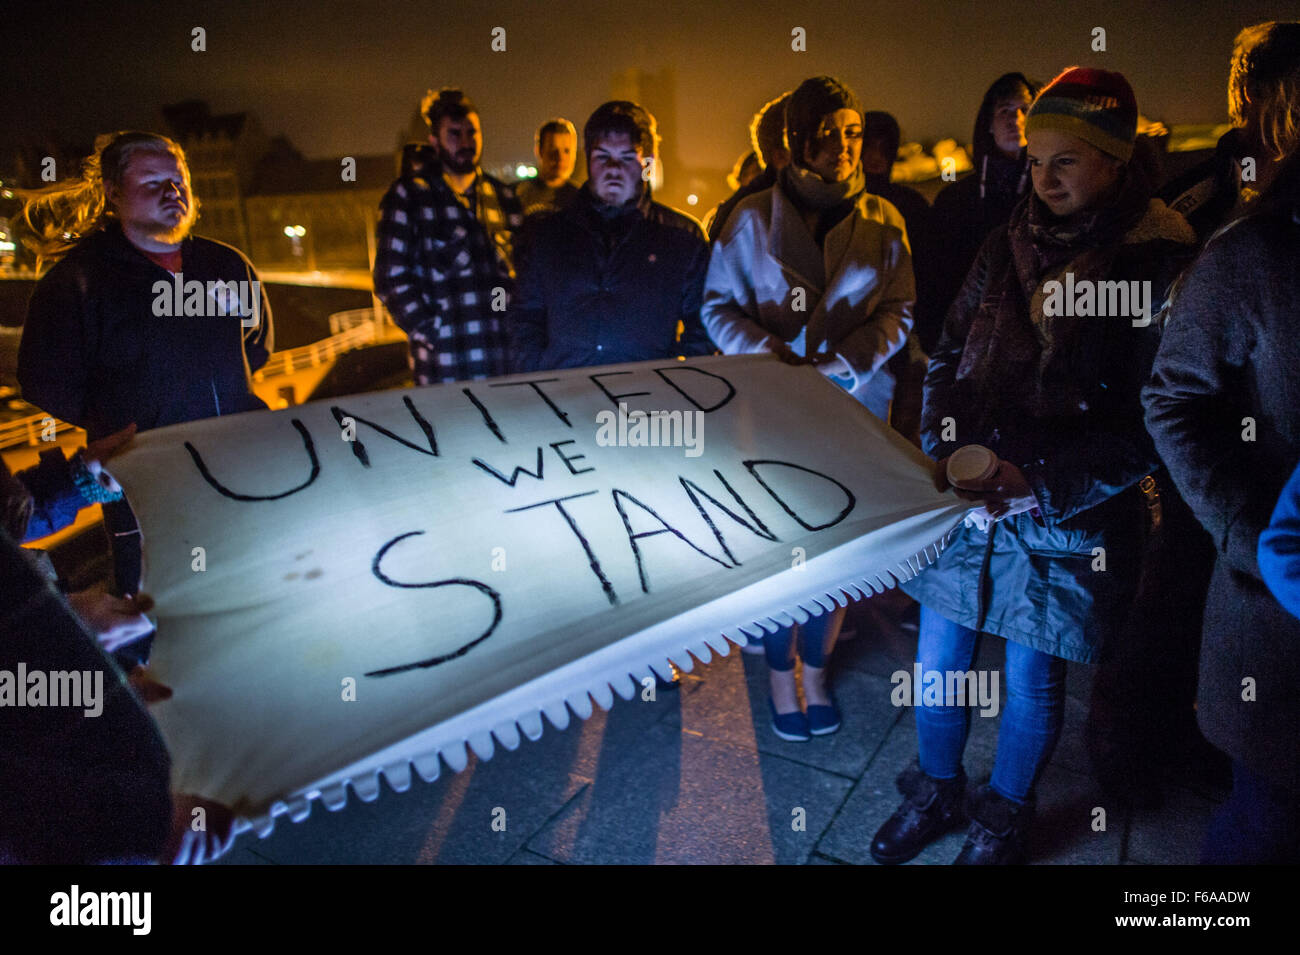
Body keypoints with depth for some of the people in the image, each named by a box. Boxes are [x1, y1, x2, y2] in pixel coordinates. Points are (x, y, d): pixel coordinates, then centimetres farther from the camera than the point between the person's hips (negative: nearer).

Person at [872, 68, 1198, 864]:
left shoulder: (1162, 265, -9)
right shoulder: (1011, 243, 6)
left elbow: (1152, 425, -13)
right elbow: (951, 354, 10)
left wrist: (1040, 482, -21)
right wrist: (944, 449, -5)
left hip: (1072, 519, -4)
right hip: (967, 499, 5)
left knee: (1031, 679, 11)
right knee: (938, 658, 13)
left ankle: (1004, 819, 38)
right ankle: (937, 793, 39)